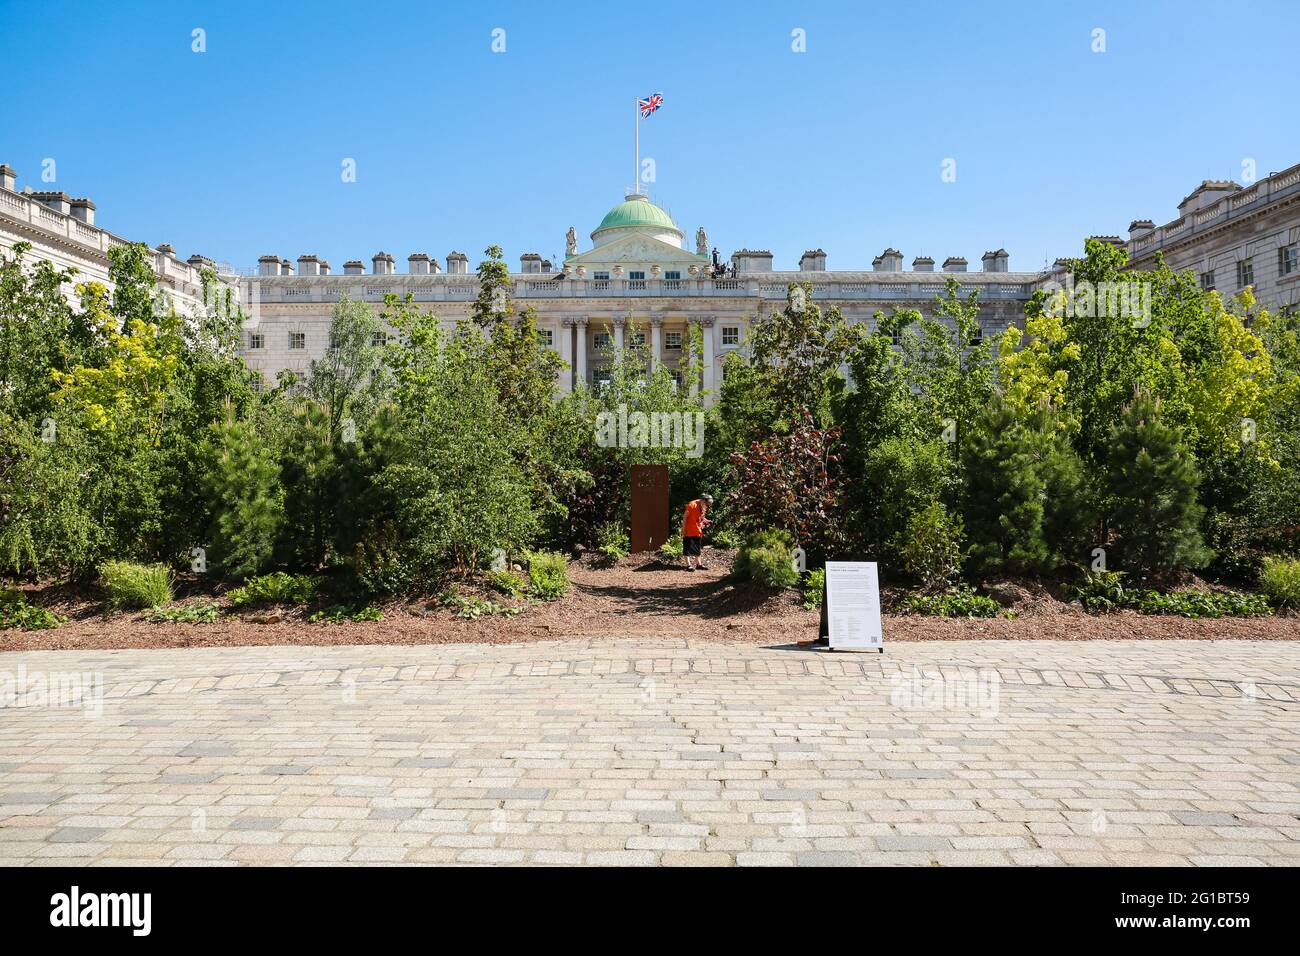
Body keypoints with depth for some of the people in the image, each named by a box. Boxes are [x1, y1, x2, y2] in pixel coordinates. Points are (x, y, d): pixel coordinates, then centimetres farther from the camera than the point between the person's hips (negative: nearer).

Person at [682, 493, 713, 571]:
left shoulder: (703, 508, 5)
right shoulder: (692, 505, -17)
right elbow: (685, 518, -15)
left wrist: (706, 522, -2)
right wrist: (683, 530, -16)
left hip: (697, 531, 8)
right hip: (689, 531, -8)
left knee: (697, 548, 14)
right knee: (688, 548, -2)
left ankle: (698, 564, 21)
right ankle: (688, 565, 1)